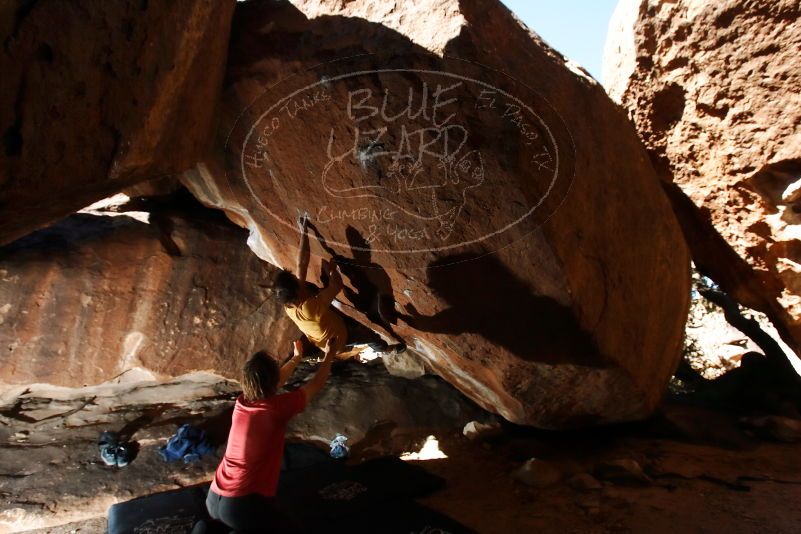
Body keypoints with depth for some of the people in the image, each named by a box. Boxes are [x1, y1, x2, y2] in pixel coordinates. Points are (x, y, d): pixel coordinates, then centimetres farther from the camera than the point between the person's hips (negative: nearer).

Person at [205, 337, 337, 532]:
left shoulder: (241, 403, 2)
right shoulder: (277, 408, -16)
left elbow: (273, 382, 22)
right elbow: (316, 384, 0)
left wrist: (297, 357, 38)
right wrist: (329, 355, 17)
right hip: (242, 505, -8)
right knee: (286, 526, 14)